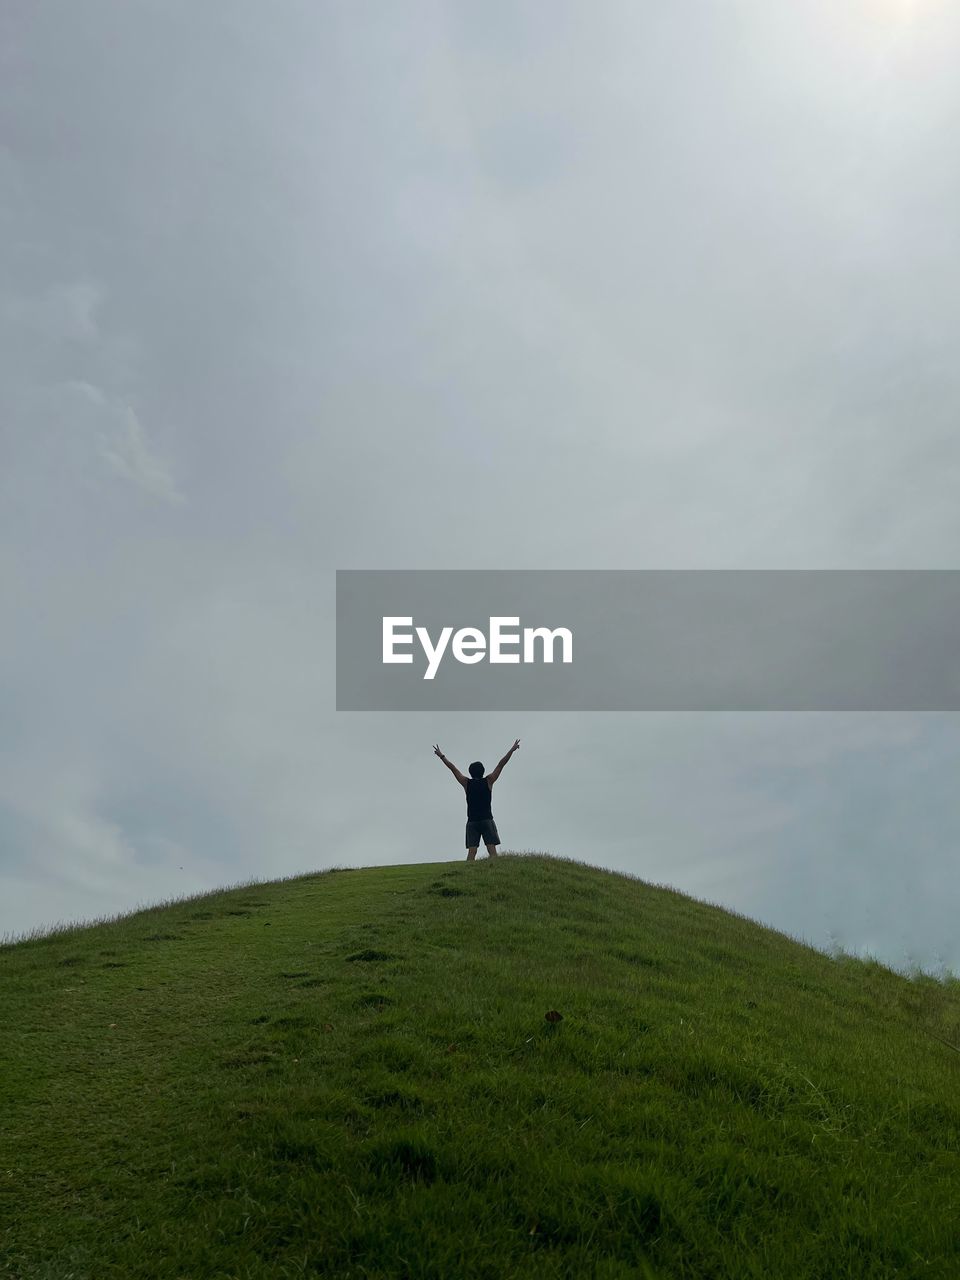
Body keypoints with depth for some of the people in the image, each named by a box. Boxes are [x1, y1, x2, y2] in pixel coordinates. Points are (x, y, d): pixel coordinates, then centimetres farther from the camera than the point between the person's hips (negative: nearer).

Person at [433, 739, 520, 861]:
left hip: (472, 822, 1)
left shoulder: (467, 783, 4)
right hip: (487, 820, -1)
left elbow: (453, 768, 11)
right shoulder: (488, 781, 1)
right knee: (492, 850, -5)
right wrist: (512, 750, 9)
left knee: (471, 851, -4)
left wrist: (441, 756, 20)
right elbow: (501, 765, 5)